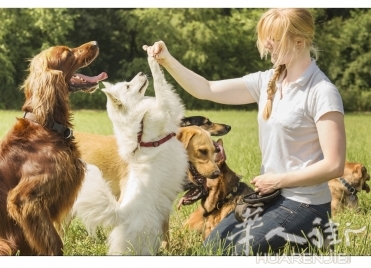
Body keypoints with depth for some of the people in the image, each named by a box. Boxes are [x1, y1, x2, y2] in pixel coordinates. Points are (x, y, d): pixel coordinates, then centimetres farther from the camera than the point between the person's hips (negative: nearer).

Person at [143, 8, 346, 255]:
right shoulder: (266, 81, 4)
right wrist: (167, 60, -9)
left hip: (304, 206, -8)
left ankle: (316, 237, 5)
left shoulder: (322, 92, -17)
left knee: (236, 254, -15)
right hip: (270, 196, 8)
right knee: (211, 247, 7)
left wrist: (277, 180, -14)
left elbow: (334, 165, -21)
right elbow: (206, 90, 6)